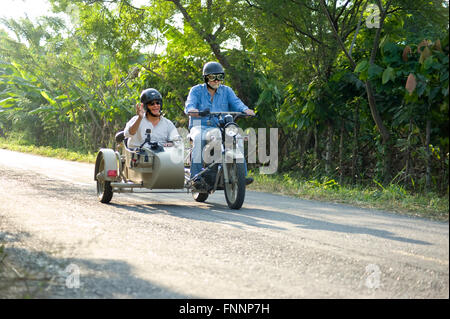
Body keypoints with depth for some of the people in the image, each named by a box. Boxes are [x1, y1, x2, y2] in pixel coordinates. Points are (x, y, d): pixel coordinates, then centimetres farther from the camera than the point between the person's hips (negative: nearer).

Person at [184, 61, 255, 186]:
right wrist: (192, 110, -36)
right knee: (198, 138, -37)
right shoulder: (197, 90, 8)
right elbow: (189, 104, -10)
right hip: (200, 127, -2)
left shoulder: (227, 91, 14)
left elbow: (236, 102, -3)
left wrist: (245, 109, -27)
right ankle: (196, 175, -38)